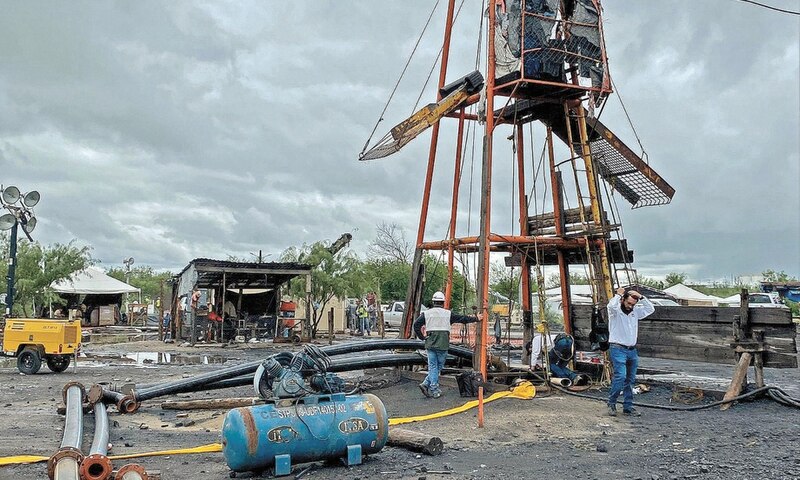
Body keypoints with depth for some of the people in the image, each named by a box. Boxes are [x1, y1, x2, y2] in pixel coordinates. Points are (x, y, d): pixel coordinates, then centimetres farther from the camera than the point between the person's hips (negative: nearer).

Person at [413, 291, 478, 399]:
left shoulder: (426, 313, 6)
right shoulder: (448, 314, 3)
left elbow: (416, 324, -2)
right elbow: (463, 318, 10)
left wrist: (421, 337, 8)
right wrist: (476, 319, 22)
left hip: (430, 343, 2)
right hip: (442, 344, -2)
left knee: (432, 366, 7)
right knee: (439, 366, 7)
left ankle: (434, 390, 1)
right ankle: (426, 384, -2)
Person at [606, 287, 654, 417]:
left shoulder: (635, 312, 13)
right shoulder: (615, 311, -6)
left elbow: (650, 309, 11)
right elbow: (611, 305, -29)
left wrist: (640, 297, 2)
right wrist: (618, 294, -13)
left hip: (632, 350, 7)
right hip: (618, 349, -7)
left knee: (630, 380, 8)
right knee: (620, 376, -18)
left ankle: (628, 407, 14)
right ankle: (611, 403, -5)